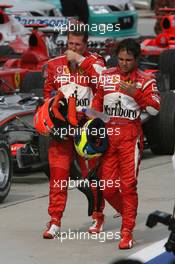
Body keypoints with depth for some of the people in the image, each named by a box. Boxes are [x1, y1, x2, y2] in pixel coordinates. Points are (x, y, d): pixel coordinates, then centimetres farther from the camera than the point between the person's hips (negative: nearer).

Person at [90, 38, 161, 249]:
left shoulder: (145, 80, 2)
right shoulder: (106, 76, 13)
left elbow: (155, 109, -8)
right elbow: (97, 101, 22)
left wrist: (136, 94, -18)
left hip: (130, 137, -3)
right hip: (107, 135, 4)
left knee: (128, 185, -7)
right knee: (107, 187, 2)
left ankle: (127, 232, -1)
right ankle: (127, 214, 28)